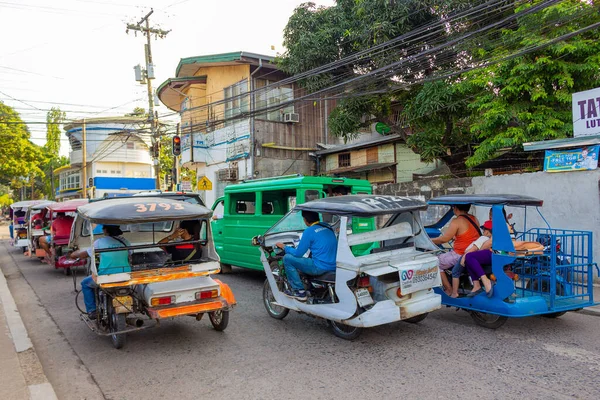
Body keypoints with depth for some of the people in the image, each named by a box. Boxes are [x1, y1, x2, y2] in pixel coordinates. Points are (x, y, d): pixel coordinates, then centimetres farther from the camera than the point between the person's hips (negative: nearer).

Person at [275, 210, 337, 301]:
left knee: (287, 258, 0)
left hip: (320, 267, -8)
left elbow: (298, 254, -5)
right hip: (334, 267, 8)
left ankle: (299, 291, 1)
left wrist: (284, 247, 11)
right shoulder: (328, 227, 10)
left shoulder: (309, 231, -10)